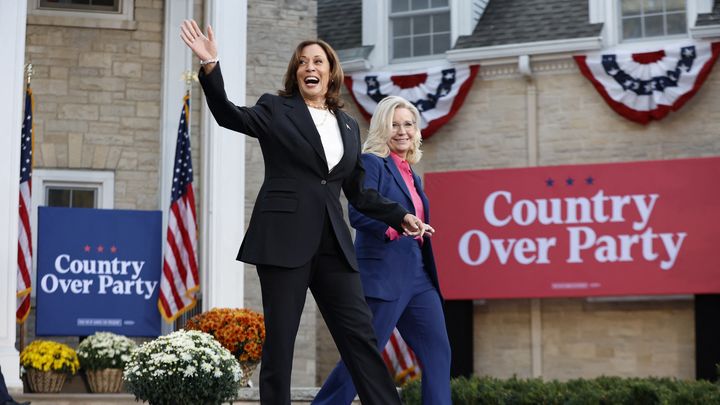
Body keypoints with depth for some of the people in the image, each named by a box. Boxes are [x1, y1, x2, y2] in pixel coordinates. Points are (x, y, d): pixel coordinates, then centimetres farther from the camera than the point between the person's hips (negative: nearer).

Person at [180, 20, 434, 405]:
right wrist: (210, 67, -27)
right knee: (280, 339, -2)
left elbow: (358, 192, 23)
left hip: (333, 243, 4)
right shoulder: (276, 110, 5)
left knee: (360, 334, 2)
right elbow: (228, 114, -13)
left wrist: (400, 216, 14)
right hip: (285, 239, -4)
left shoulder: (348, 125, 18)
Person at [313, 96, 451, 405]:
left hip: (418, 276, 8)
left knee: (438, 352, 3)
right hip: (383, 277, -8)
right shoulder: (372, 163, -6)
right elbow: (357, 213, -20)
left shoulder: (410, 174, 19)